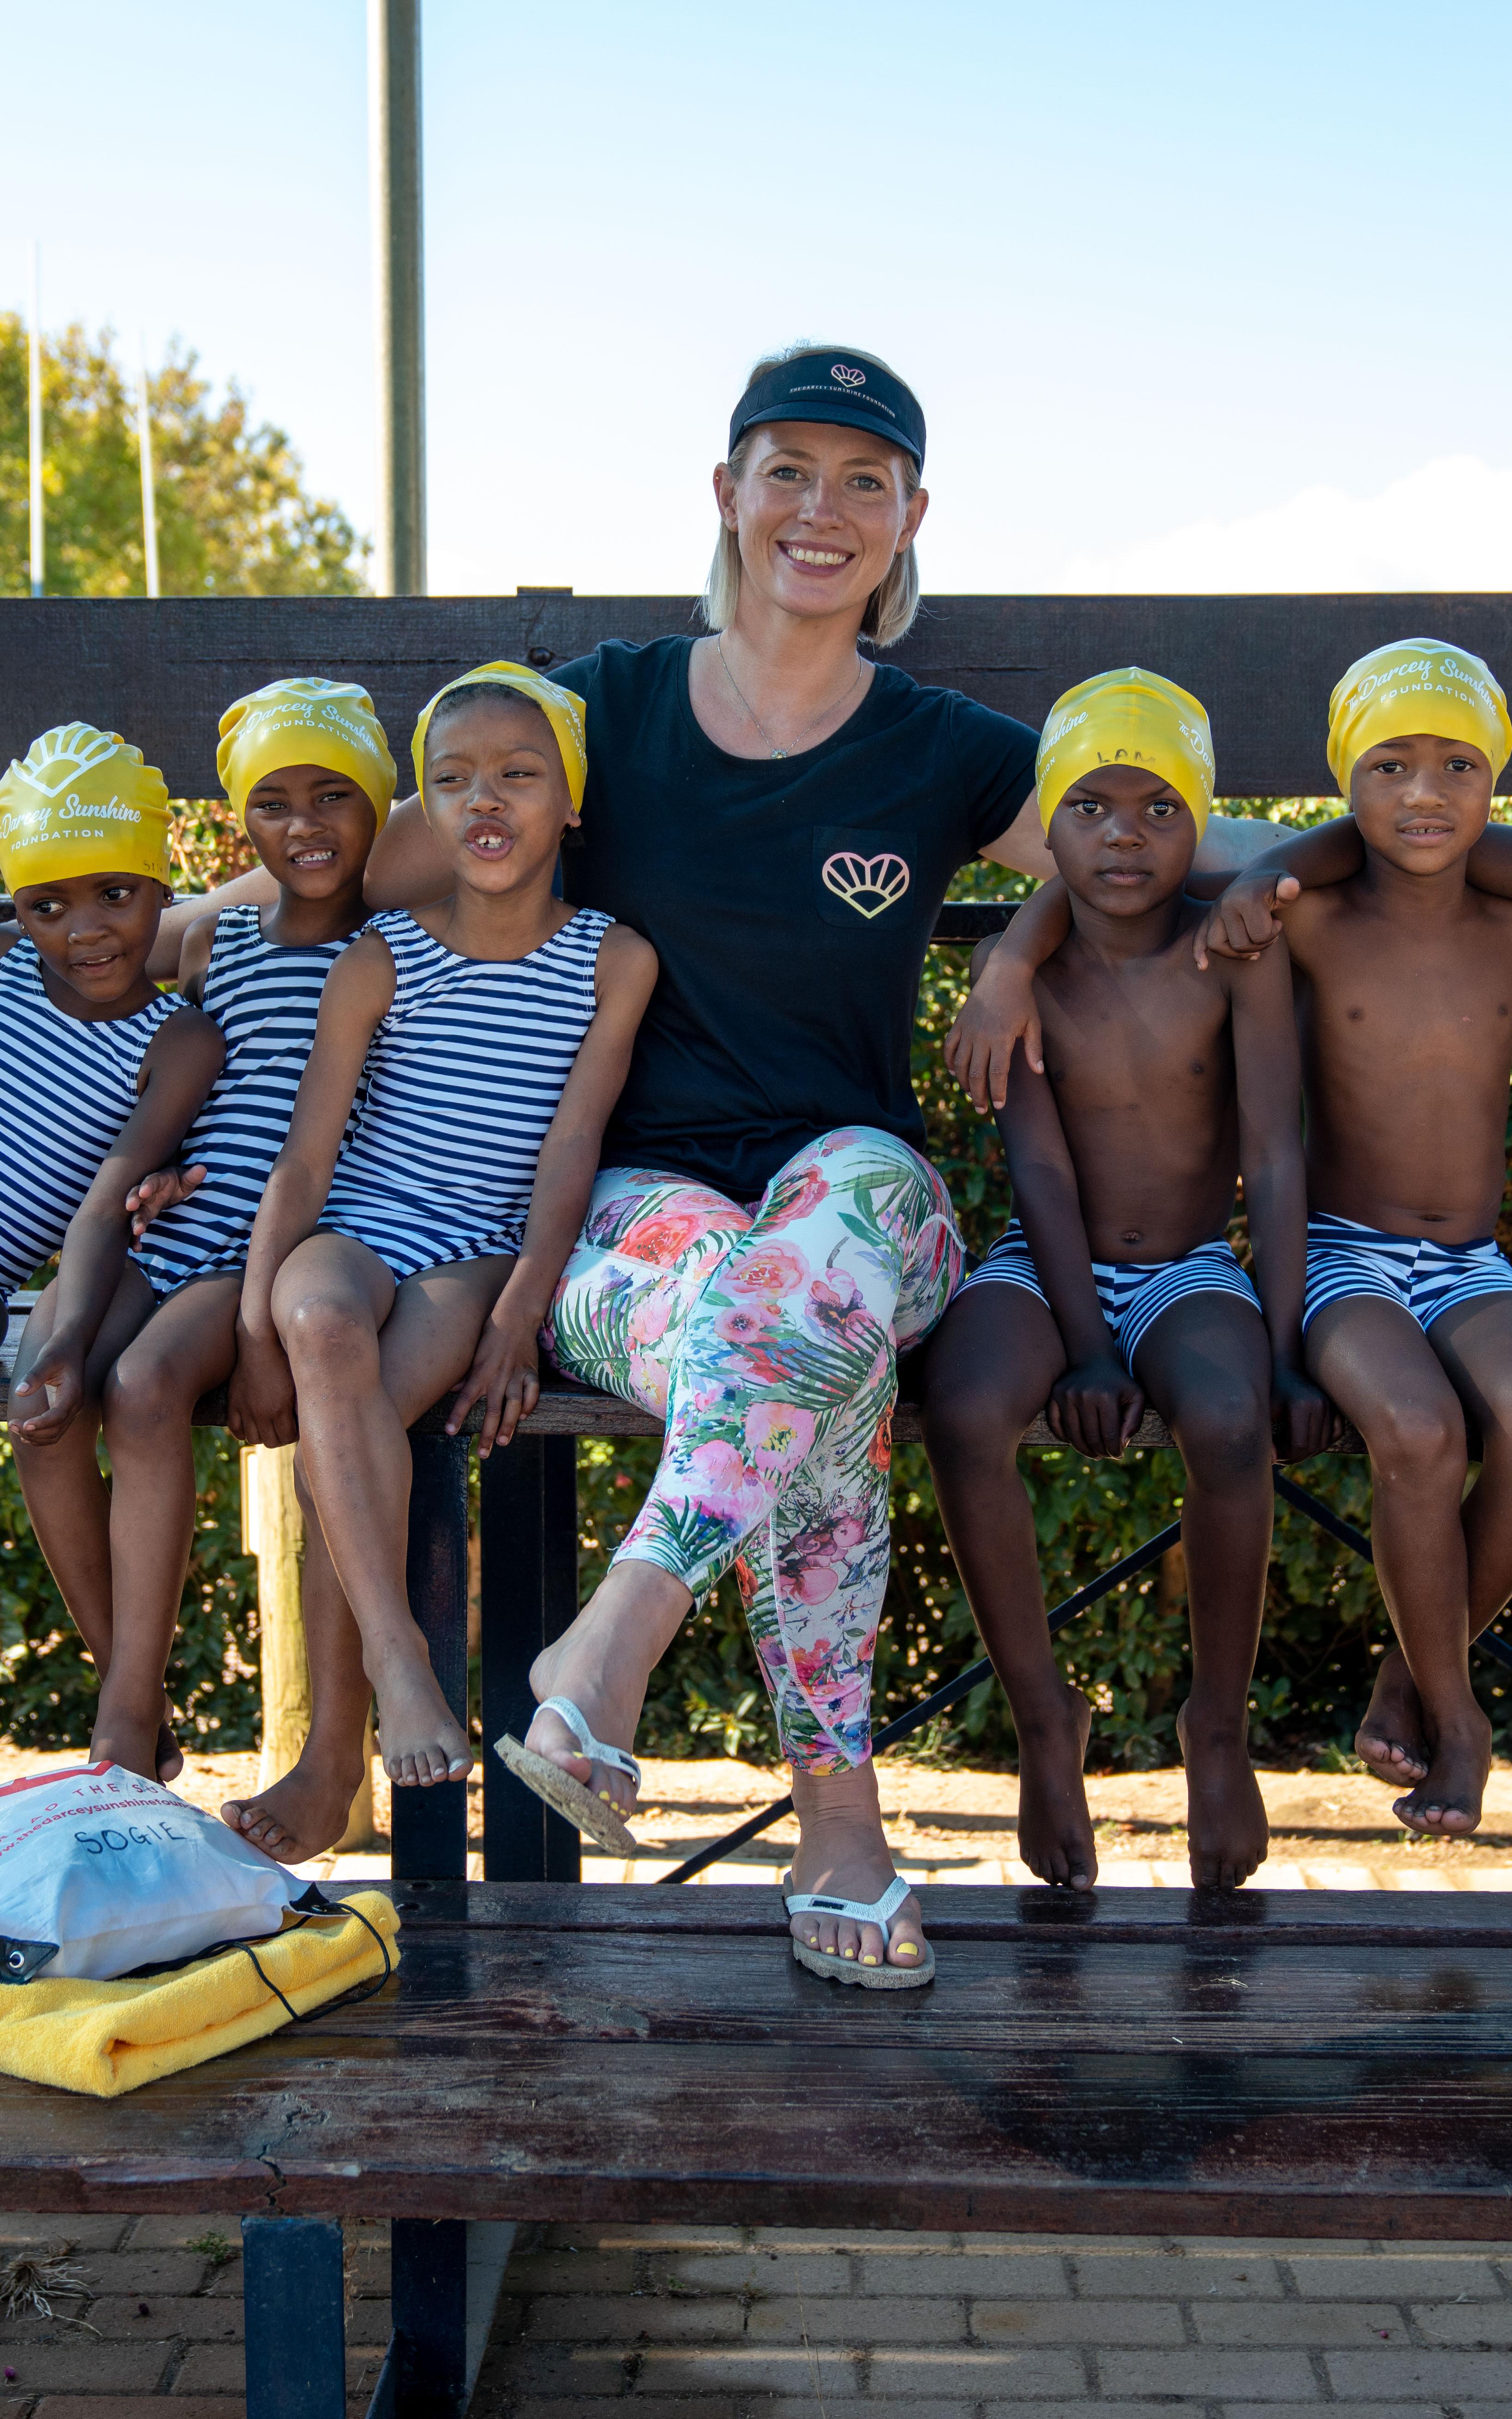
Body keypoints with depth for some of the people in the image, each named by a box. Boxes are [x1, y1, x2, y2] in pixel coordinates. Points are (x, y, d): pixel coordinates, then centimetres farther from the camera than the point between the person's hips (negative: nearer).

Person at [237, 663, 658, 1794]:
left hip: (475, 1254, -1)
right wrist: (257, 1319, -12)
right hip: (351, 1233, 1)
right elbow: (307, 1150, -1)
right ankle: (396, 1649, -34)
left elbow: (570, 1145, -3)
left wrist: (518, 1315, -14)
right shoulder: (381, 961, 3)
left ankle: (331, 1745, -22)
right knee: (324, 1330, -37)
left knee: (360, 1407, -31)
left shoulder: (614, 961, 4)